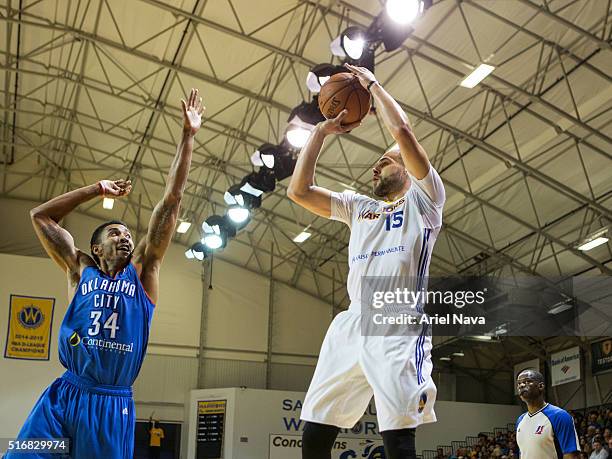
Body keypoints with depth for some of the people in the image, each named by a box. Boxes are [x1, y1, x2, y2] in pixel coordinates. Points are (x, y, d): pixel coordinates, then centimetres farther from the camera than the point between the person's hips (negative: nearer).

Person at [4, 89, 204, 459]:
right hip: (62, 398, 0)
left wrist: (188, 136, 5)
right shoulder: (80, 270, 12)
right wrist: (99, 189, 20)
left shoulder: (143, 271, 10)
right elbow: (40, 216, 18)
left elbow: (172, 200, 6)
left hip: (113, 405, 0)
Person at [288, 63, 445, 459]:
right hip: (351, 324, 6)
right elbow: (299, 191, 21)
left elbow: (403, 132, -1)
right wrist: (322, 132, 22)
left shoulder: (422, 199, 13)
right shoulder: (358, 207, 29)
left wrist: (372, 84, 12)